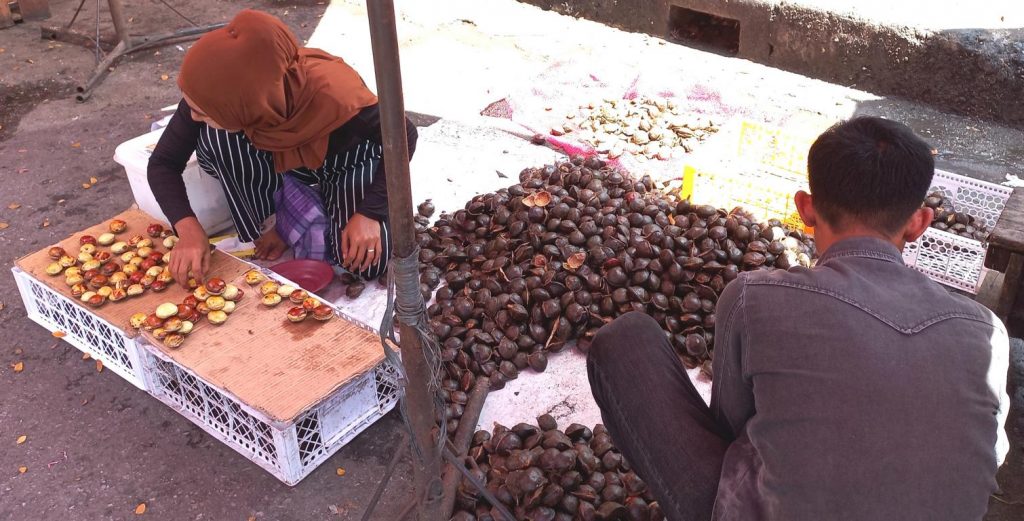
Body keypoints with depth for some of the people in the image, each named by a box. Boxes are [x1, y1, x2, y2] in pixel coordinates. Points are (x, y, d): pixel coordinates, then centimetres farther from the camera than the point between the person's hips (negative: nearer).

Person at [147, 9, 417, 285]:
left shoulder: (334, 97, -42)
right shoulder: (212, 94, -31)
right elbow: (163, 163, -20)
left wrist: (369, 213, -32)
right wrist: (190, 231, -37)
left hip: (347, 160, -2)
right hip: (282, 159, 3)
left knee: (367, 262, -23)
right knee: (213, 139, -28)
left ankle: (321, 202, 8)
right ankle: (294, 203, -6)